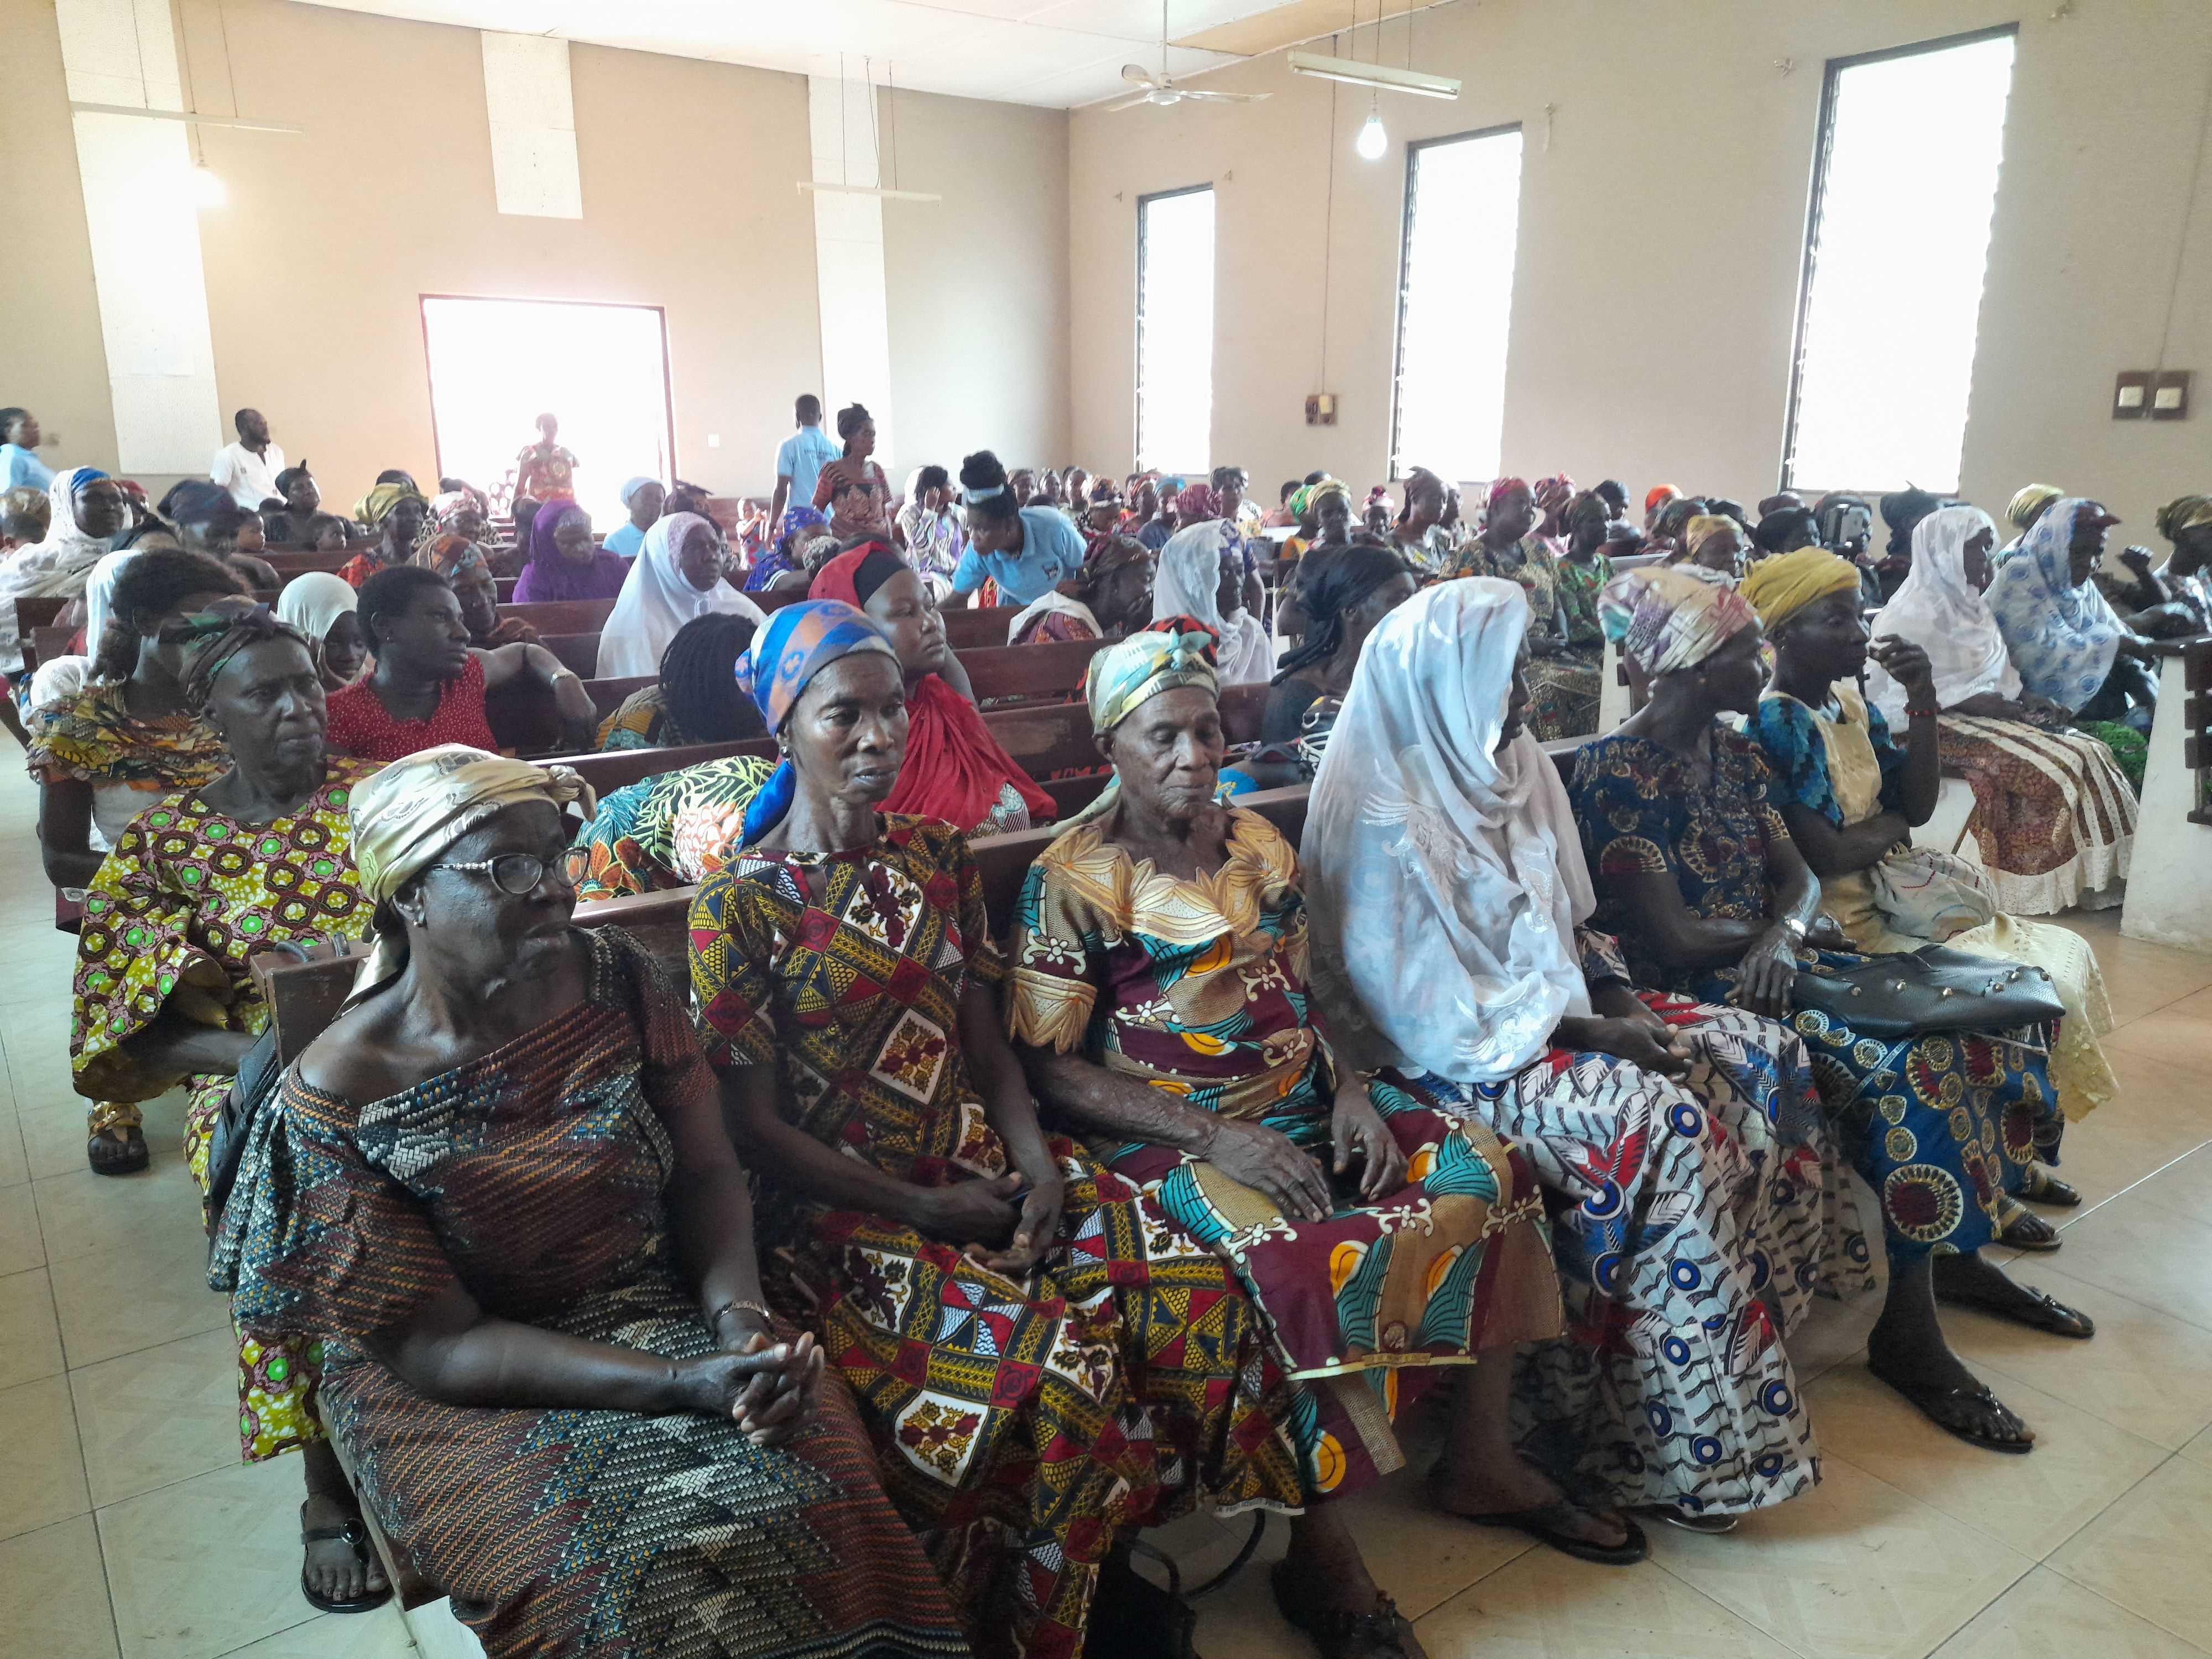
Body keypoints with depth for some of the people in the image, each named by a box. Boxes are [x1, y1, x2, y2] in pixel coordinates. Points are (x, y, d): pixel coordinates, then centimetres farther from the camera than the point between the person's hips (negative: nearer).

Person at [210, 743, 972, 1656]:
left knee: (818, 1486, -21)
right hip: (470, 1392, -3)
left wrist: (736, 1310, -20)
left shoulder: (620, 984, -6)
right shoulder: (339, 1093, -16)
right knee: (654, 1564, -25)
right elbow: (437, 1346, -16)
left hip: (660, 1304, 3)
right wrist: (680, 1385, -26)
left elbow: (706, 1171, 0)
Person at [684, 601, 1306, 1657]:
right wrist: (923, 1209, -13)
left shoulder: (940, 859, 8)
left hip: (982, 1165, 5)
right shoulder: (739, 906, -9)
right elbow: (755, 1128, -9)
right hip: (839, 1206, -5)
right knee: (1052, 1363, -26)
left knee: (1200, 1292, -14)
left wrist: (1036, 1163, -8)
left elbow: (987, 1047, 9)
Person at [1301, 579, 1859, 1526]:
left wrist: (1618, 996, -2)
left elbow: (1564, 919, 15)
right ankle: (1694, 1446, -11)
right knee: (1664, 1122, -26)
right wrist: (1587, 1032, -18)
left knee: (1767, 1054, 0)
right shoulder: (1383, 816, -20)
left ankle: (1775, 1298, 13)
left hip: (1555, 1008, 9)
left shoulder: (1510, 764, 6)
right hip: (1454, 1055, -9)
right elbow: (1432, 1004, -20)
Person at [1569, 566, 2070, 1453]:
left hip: (1773, 967, 9)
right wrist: (1792, 927, -4)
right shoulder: (1614, 773, -16)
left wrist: (1783, 936, -18)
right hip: (1692, 994, -9)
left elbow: (1799, 877, 7)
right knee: (1914, 1071, -22)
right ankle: (1908, 1335, -9)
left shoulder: (1734, 752, 12)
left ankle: (1962, 1248, 12)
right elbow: (1673, 937, -20)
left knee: (1976, 1018, -2)